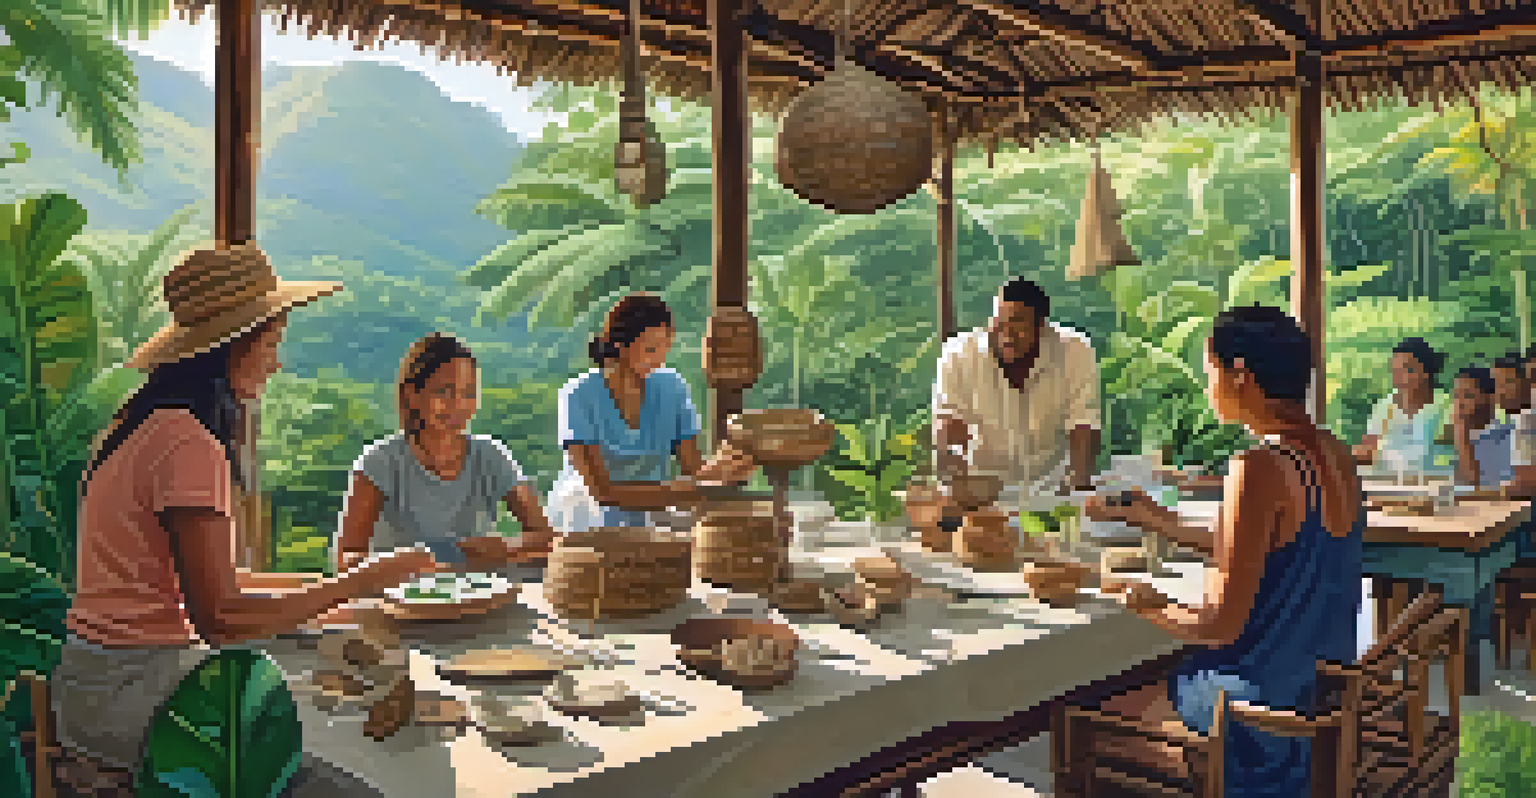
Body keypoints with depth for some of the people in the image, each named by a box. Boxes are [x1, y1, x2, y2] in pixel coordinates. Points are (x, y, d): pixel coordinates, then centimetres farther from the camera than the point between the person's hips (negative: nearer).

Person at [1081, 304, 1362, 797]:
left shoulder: (1260, 469, -25)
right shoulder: (1333, 454, 3)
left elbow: (1218, 625, -24)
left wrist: (1149, 606, -5)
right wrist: (1158, 522, 23)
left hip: (1263, 706, -9)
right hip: (1322, 687, 9)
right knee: (1139, 680, 24)